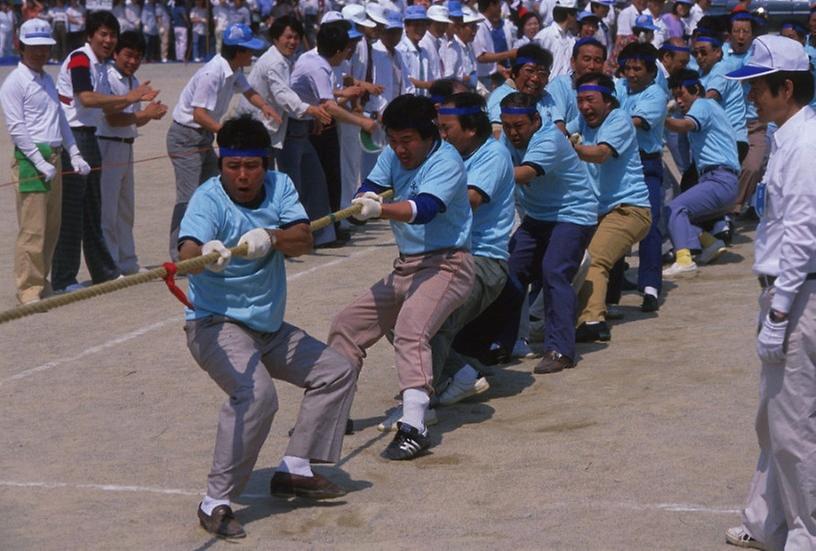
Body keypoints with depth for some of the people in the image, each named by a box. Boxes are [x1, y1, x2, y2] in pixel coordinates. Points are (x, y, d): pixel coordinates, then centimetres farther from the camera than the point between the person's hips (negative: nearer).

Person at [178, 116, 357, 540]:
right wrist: (203, 254, -62)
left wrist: (270, 238, -37)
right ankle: (215, 503, -25)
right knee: (256, 394, -31)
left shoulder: (279, 186, -2)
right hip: (216, 324, -8)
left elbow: (304, 240, -16)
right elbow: (188, 247, -38)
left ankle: (294, 469, 18)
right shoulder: (209, 199, -18)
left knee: (337, 373, 15)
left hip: (269, 326, 8)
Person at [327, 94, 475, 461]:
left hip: (446, 263, -9)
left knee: (410, 326, -32)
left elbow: (425, 208, -32)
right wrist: (365, 199, -30)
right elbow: (370, 187, -5)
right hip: (406, 266, 9)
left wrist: (379, 210, -48)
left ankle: (413, 427, -39)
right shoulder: (393, 155, 8)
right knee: (346, 324, 9)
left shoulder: (446, 160, -16)